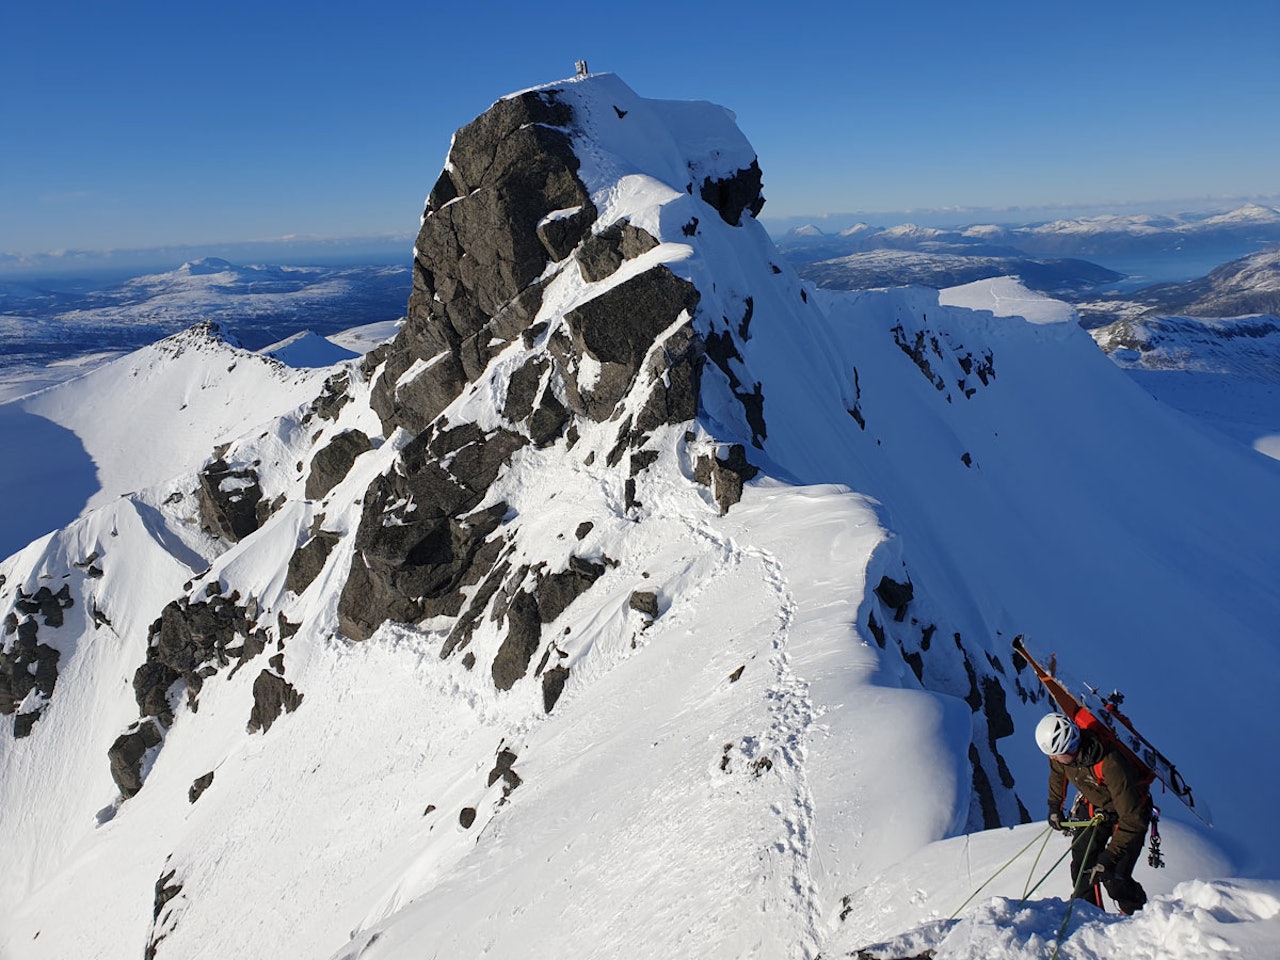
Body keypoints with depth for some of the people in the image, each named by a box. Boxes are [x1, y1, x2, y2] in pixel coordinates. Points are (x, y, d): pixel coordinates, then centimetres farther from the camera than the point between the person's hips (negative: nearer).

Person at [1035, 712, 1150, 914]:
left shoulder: (1110, 764, -40)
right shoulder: (1061, 750, -21)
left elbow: (1132, 820, -35)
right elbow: (1058, 774, 7)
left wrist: (1109, 857, -36)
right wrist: (1054, 806, 13)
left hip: (1130, 810, -5)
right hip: (1093, 807, 5)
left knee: (1114, 878, -12)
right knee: (1081, 866, -6)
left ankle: (1138, 917, 12)